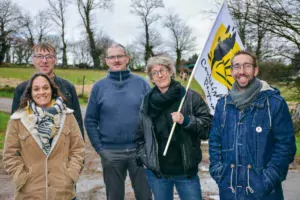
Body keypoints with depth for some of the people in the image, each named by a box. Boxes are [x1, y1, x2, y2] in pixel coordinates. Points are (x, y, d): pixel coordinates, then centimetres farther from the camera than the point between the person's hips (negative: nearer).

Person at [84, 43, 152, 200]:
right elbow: (90, 120, 2)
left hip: (140, 150, 0)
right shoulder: (99, 87, 1)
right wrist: (99, 148, -4)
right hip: (111, 153, 1)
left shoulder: (141, 83, 1)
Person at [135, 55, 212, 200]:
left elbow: (209, 126, -7)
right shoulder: (147, 103, 6)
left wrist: (186, 121, -21)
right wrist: (143, 158, 7)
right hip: (156, 172, 3)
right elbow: (139, 135, 15)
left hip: (186, 171, -2)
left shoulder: (190, 97, -4)